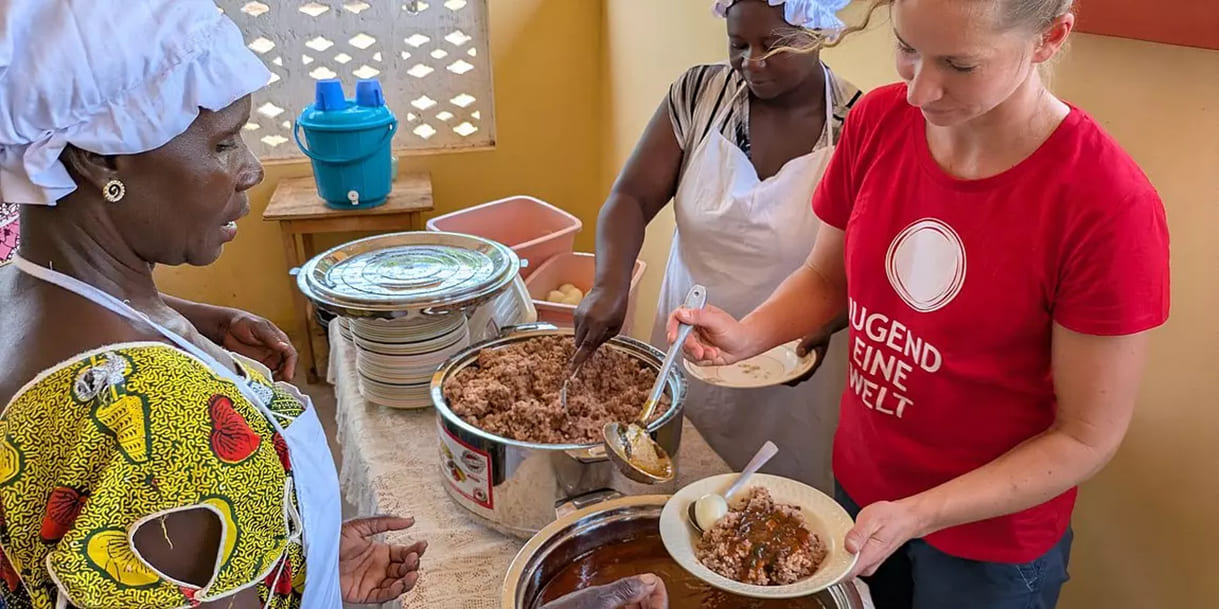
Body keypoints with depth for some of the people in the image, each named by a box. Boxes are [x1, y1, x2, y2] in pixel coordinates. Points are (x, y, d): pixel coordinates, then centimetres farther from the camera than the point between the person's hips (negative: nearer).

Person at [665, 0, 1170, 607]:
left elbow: (1086, 437, -18)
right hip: (857, 483, 4)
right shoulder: (878, 120, -12)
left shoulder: (1110, 208, -26)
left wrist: (916, 516, -25)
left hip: (988, 544, -4)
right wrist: (746, 336, -17)